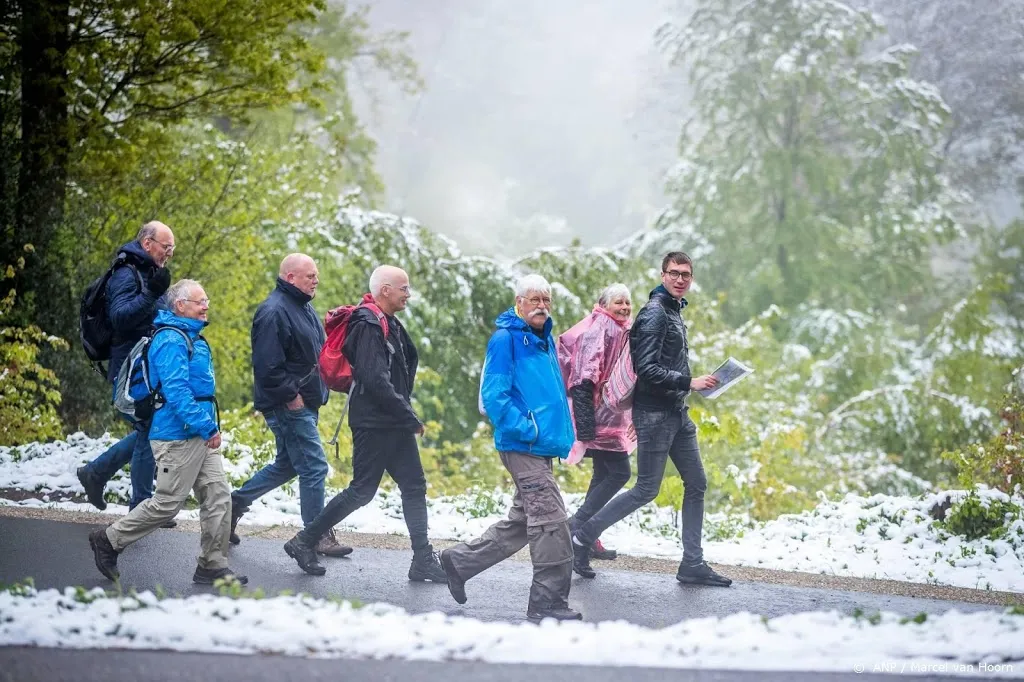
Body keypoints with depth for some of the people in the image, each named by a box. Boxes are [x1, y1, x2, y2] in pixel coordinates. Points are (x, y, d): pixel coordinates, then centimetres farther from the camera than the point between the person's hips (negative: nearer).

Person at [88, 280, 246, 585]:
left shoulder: (193, 338, 17)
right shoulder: (171, 340, -16)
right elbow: (176, 391, -24)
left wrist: (211, 426, 20)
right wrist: (206, 427, -23)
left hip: (199, 437, 10)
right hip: (177, 436, -10)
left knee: (218, 496, 4)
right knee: (167, 503, -5)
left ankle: (213, 565, 9)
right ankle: (109, 541, 10)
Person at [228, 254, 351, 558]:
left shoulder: (303, 308, 15)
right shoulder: (274, 312, -18)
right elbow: (268, 365, -24)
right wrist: (291, 396, -21)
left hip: (305, 404, 11)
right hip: (289, 406, -11)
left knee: (286, 465, 19)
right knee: (314, 467, -7)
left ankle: (235, 504, 30)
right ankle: (318, 537, 2)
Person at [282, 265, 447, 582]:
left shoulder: (389, 325, 14)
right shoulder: (369, 326, -17)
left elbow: (409, 361, 28)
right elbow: (376, 380, -24)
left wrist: (404, 404, 15)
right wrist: (410, 419, -19)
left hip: (395, 425, 10)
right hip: (374, 423, -10)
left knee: (414, 486, 7)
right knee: (362, 490, -4)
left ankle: (423, 561, 10)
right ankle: (304, 542, 7)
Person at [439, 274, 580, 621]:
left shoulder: (545, 340, 17)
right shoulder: (506, 339, -10)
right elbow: (493, 394, -16)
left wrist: (565, 434, 17)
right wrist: (525, 429, -20)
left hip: (542, 448, 9)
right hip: (523, 446, -9)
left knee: (522, 520, 16)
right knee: (550, 519, -12)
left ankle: (460, 560, 29)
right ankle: (549, 602, -7)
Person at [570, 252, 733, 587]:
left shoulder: (674, 312, 15)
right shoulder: (654, 314, -15)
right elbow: (646, 369, -23)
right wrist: (689, 382, -24)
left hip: (677, 414, 10)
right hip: (655, 414, -10)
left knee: (696, 484, 8)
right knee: (646, 490, -5)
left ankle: (692, 564, 12)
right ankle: (583, 538, 7)